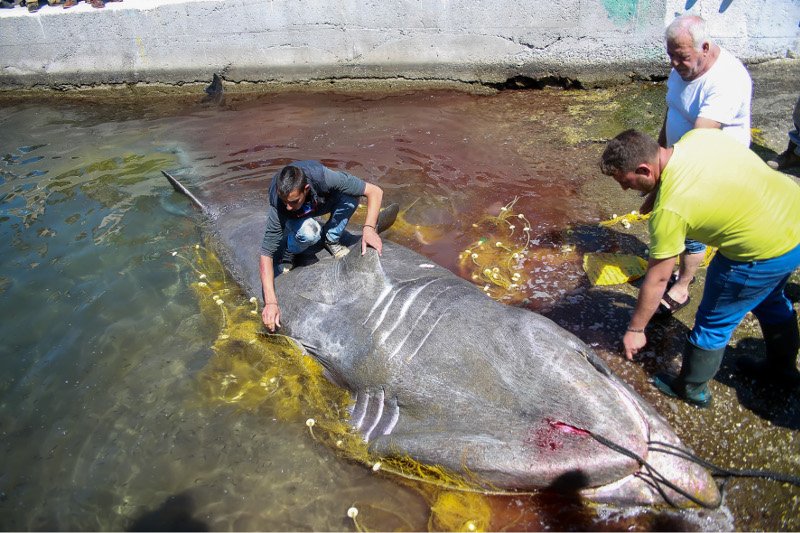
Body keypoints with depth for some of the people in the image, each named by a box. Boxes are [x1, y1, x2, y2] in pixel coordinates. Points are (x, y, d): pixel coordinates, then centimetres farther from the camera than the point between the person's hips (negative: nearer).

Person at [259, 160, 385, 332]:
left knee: (351, 196, -30)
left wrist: (369, 228, -47)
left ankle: (331, 240, -5)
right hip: (294, 218, -2)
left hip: (320, 204, 2)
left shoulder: (323, 177, -40)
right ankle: (287, 252, -4)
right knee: (309, 233, -38)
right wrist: (271, 302, -46)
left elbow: (375, 191, -34)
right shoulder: (278, 207, -40)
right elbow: (266, 255, -37)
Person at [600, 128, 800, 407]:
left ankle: (692, 388, 32)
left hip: (766, 253, -9)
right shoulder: (699, 136, -9)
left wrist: (635, 329, -4)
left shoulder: (669, 209, -27)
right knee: (771, 299, 32)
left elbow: (657, 279, -17)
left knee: (714, 322, 11)